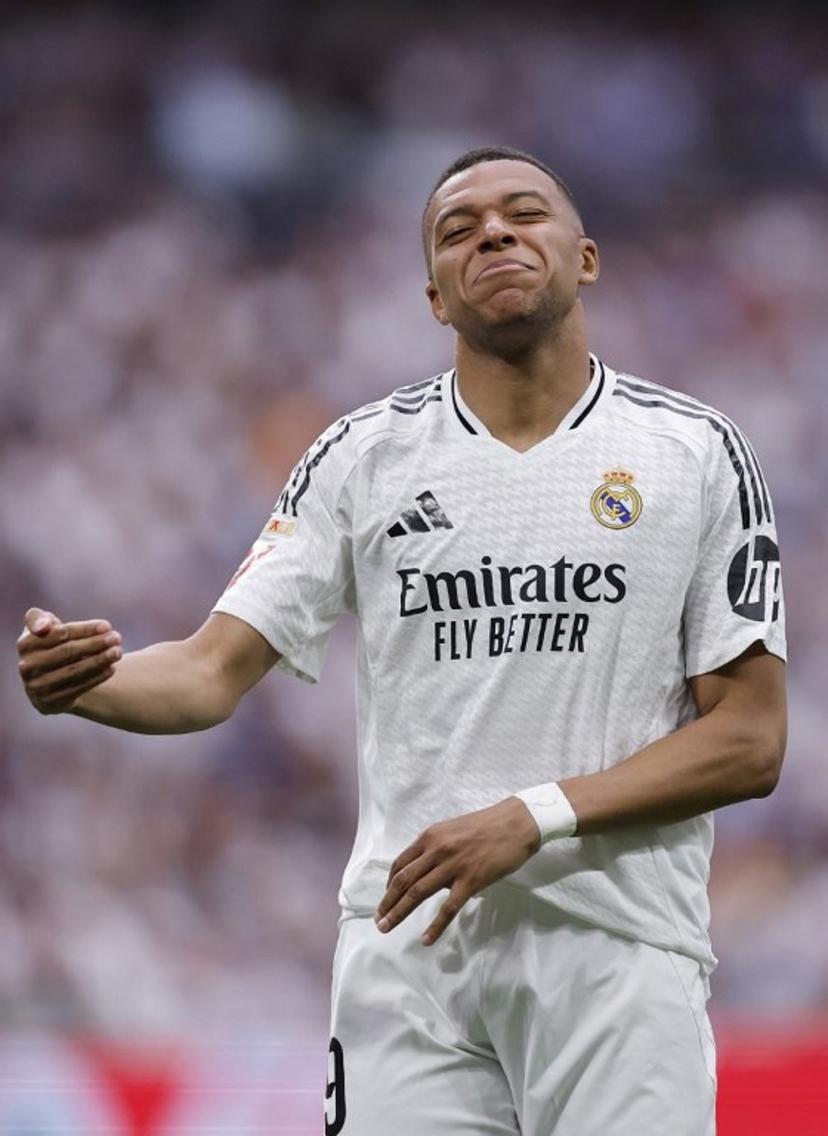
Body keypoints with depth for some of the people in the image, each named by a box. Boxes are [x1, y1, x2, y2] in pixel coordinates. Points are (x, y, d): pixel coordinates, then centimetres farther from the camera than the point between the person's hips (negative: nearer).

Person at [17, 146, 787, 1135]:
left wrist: (537, 817, -11)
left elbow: (749, 741, 0)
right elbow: (214, 671, 2)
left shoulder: (697, 452, 3)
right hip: (408, 938, 1)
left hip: (619, 951, -1)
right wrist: (84, 680, -21)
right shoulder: (363, 457, 7)